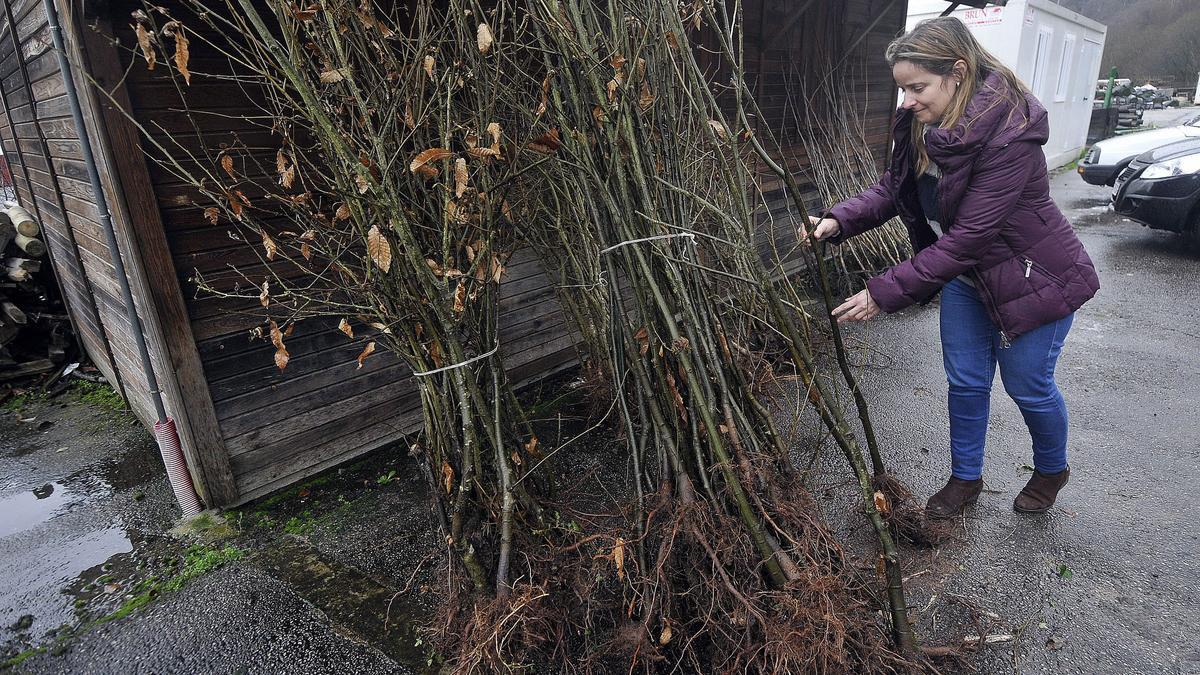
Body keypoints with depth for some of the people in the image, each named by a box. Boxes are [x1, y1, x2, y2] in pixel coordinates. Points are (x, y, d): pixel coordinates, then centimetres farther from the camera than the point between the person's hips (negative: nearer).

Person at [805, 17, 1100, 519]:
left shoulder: (1008, 136, -32)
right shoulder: (921, 124, -10)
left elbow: (967, 237, -33)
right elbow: (892, 188, -6)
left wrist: (885, 293, -34)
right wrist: (839, 220, -25)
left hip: (1034, 278, -6)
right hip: (966, 274, 7)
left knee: (1028, 386, 10)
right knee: (966, 381, 13)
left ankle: (1051, 470, 41)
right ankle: (965, 478, 32)